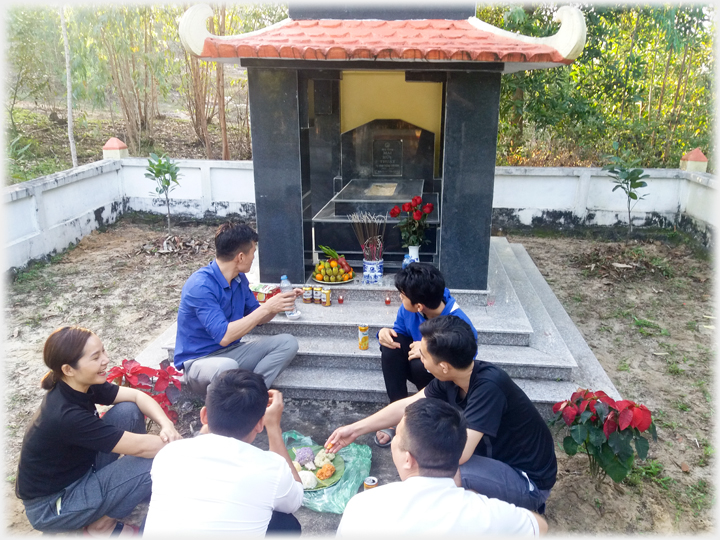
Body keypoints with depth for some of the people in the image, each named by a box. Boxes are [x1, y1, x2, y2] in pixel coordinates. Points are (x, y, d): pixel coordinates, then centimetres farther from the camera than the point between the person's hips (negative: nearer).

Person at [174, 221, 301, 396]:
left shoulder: (239, 279, 2)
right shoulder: (200, 285, -23)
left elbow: (256, 319, 14)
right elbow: (223, 336, -30)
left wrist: (279, 303, -5)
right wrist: (266, 308, -27)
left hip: (231, 352, 8)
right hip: (199, 361, -8)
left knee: (287, 343, -7)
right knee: (227, 367, -41)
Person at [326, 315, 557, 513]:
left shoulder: (488, 386, -34)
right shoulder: (452, 377, -11)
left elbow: (458, 453, -37)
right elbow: (408, 405, 1)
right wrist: (355, 429, 4)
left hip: (529, 480, -8)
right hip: (496, 455, 8)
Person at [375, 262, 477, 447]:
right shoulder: (408, 309, -17)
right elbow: (399, 330, 2)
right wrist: (385, 332, -22)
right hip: (421, 364, 6)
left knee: (421, 364, -37)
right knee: (392, 341, -21)